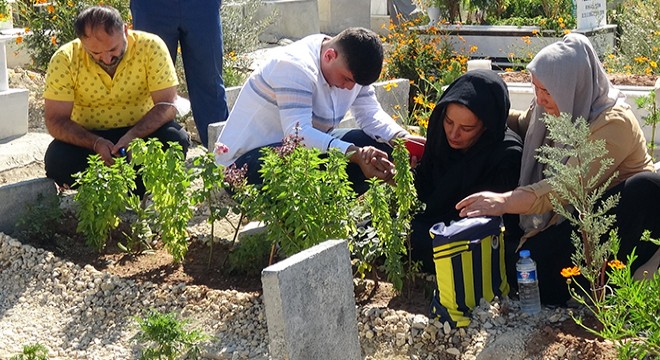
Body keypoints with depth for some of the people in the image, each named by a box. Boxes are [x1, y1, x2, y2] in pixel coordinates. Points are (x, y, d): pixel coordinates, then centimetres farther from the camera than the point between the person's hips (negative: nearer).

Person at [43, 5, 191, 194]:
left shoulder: (150, 47, -18)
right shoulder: (65, 60, -17)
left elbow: (166, 105, -19)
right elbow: (55, 121, -15)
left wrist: (133, 136, -35)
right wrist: (96, 143, -32)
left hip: (143, 131, 0)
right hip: (89, 137, 0)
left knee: (177, 140, -30)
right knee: (57, 161, -29)